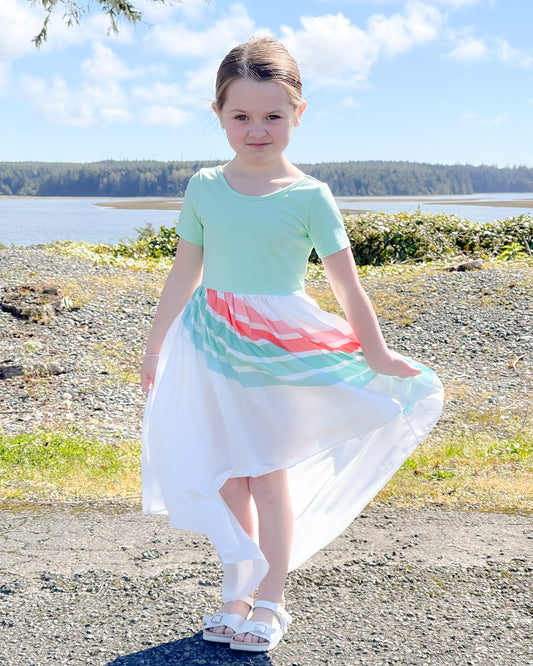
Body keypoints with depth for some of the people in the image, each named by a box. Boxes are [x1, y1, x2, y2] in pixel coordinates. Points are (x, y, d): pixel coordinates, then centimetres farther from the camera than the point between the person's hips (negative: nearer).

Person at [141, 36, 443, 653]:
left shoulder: (308, 196, -8)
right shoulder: (205, 187, 1)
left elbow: (347, 283, -4)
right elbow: (184, 272, 10)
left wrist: (378, 356, -2)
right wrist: (155, 345, 15)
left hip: (277, 352, -3)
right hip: (213, 347, 3)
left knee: (269, 476, 4)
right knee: (226, 477, 8)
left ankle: (269, 603, 19)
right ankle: (237, 595, 24)